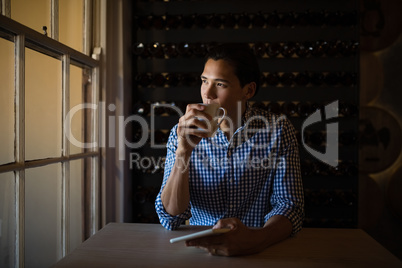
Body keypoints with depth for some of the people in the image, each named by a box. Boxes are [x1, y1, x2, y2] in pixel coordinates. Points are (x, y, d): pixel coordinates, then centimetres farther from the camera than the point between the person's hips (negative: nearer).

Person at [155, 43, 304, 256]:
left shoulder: (278, 130, -8)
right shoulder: (182, 134, -5)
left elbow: (289, 205, -10)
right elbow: (170, 217, -10)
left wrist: (256, 240, -30)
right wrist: (183, 152, -24)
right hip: (199, 247, 1)